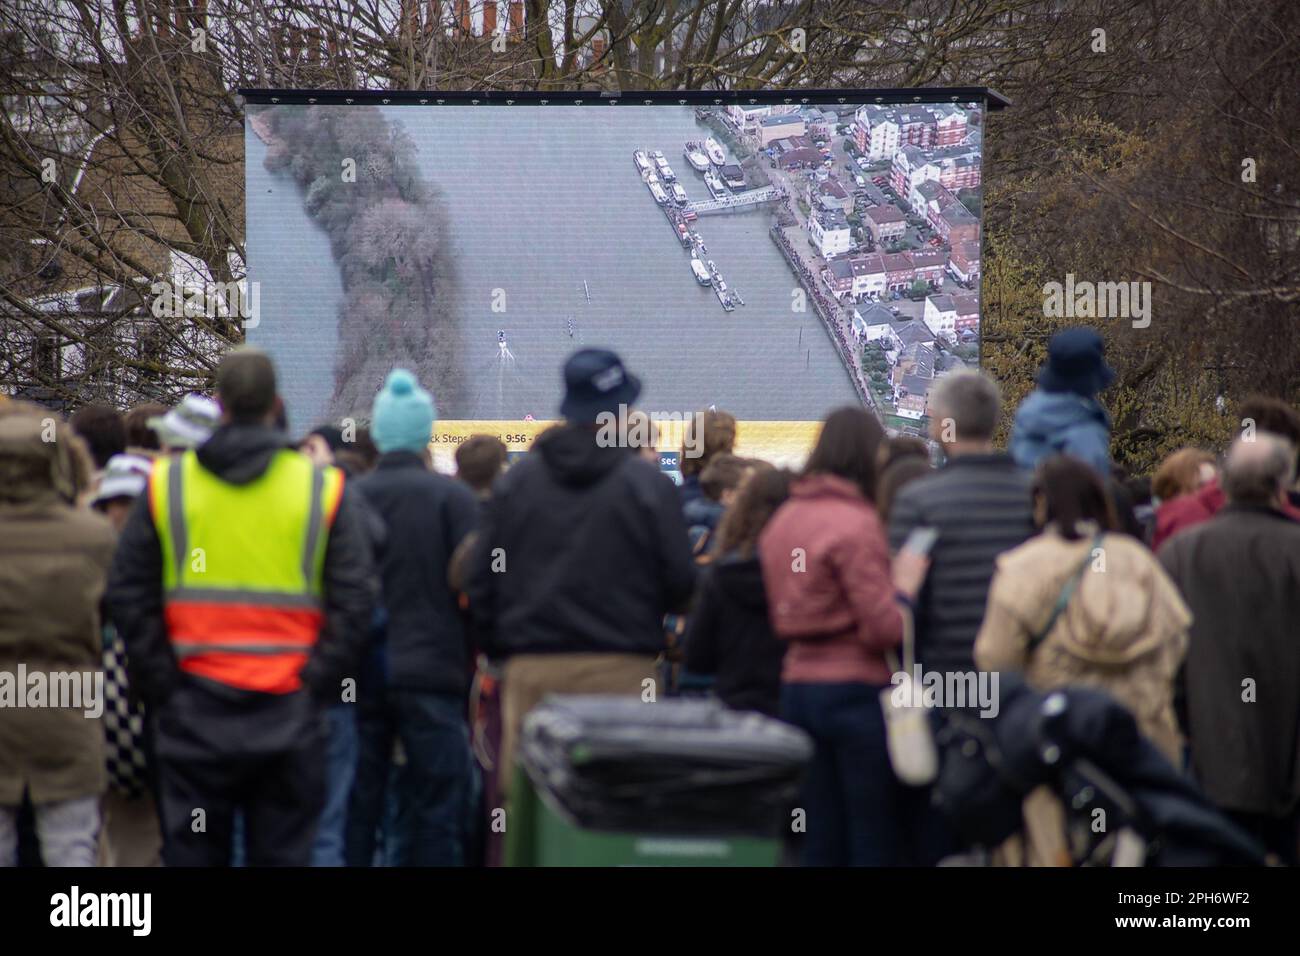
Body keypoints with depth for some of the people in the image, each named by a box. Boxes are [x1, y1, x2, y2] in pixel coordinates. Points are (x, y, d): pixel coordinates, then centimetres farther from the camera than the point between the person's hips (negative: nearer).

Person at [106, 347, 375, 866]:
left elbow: (128, 595, 1)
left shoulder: (165, 483, 2)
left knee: (193, 853, 7)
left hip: (194, 712, 1)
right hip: (289, 716, 0)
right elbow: (354, 603, -4)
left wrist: (160, 685, 5)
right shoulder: (324, 489, -1)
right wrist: (316, 685, 1)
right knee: (283, 854, 5)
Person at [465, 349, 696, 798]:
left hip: (530, 671, 3)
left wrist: (496, 648, 19)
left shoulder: (516, 480, 6)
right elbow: (680, 582, -2)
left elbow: (481, 580, 9)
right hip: (620, 673, -3)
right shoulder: (648, 484, -4)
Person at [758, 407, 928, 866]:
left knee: (821, 844, 10)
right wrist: (905, 584, -4)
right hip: (858, 689, -8)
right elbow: (883, 629, -18)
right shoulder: (857, 523, -14)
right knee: (877, 843, -1)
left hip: (798, 685, 8)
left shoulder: (782, 520, 10)